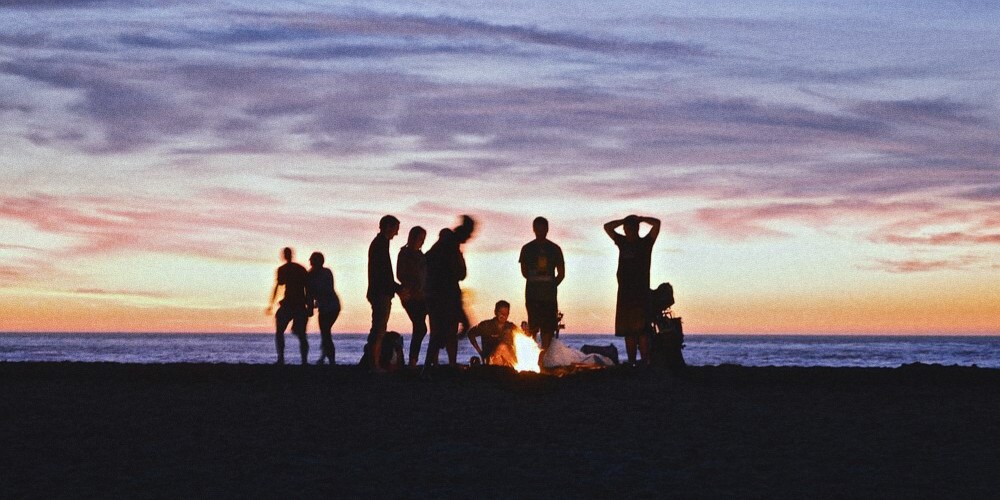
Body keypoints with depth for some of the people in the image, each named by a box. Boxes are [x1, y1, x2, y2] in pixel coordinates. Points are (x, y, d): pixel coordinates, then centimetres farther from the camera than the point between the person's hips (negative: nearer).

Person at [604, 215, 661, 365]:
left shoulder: (645, 243, 4)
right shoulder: (623, 242, 16)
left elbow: (657, 223, -7)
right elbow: (607, 227, 22)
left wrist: (639, 219, 4)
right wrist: (625, 220, 13)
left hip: (641, 294, -5)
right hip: (624, 294, 5)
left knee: (641, 330, -13)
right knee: (628, 332, 2)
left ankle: (645, 362, -18)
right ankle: (631, 363, 4)